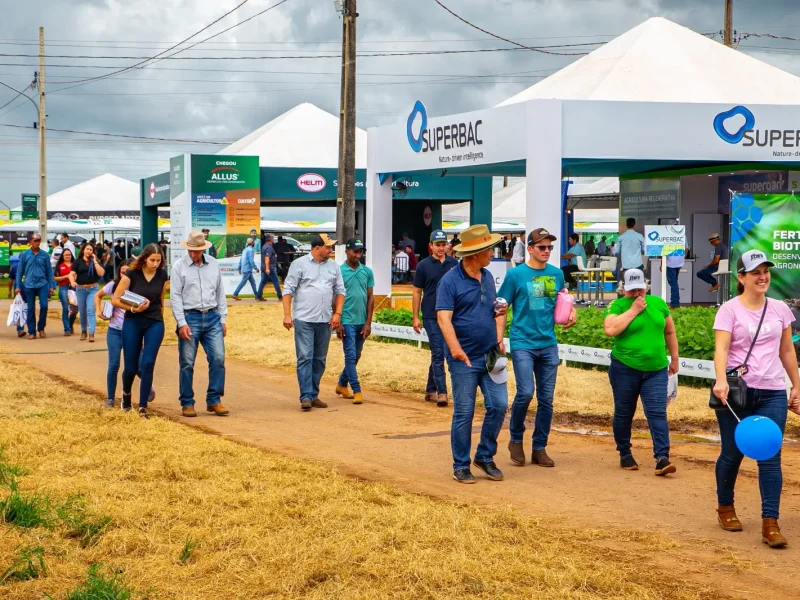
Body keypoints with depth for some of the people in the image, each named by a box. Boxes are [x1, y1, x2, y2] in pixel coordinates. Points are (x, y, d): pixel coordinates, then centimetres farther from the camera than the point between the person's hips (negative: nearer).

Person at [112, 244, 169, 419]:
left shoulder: (162, 276, 1)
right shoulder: (131, 274, -8)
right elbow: (115, 300, -7)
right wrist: (133, 308, -20)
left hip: (155, 323, 1)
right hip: (133, 322, -1)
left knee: (148, 363, -11)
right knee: (130, 366, 3)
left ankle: (143, 406, -5)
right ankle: (126, 393, 35)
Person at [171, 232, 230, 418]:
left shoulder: (213, 264, 9)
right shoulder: (179, 266, -2)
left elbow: (220, 293, 14)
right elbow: (175, 296, -4)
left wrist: (223, 319, 9)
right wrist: (182, 323, -11)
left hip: (212, 318, 3)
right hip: (190, 318, -3)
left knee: (218, 358, -5)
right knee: (187, 363, 1)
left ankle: (214, 400, 4)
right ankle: (187, 403, 10)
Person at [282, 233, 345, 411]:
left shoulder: (333, 266, 11)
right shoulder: (299, 264, -2)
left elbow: (340, 291, 14)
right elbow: (288, 290, -3)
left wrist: (337, 313, 3)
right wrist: (287, 314, -10)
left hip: (325, 321, 5)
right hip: (304, 320, -5)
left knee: (320, 359, 8)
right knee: (305, 358, -8)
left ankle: (314, 395, 16)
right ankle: (306, 397, -10)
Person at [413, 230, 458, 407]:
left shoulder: (453, 264, 6)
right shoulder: (423, 265, -2)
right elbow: (417, 292, 1)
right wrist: (416, 318, -3)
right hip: (431, 317, -3)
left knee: (438, 354, 11)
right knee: (438, 353, -9)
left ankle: (430, 390, 21)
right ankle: (441, 392, -12)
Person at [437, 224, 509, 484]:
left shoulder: (487, 277, 9)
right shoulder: (450, 281, -12)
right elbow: (443, 318, -20)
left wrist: (499, 338, 6)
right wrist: (455, 347, -34)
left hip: (491, 355, 6)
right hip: (465, 359, -6)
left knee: (498, 405, 2)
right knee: (464, 413, 0)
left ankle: (485, 457, 19)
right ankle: (461, 466, 12)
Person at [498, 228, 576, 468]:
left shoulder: (557, 274, 8)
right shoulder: (515, 274, -4)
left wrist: (571, 312, 1)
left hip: (548, 344, 4)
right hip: (523, 343, -4)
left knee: (546, 399, 5)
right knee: (525, 393, -16)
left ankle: (539, 448, 16)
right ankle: (516, 439, 8)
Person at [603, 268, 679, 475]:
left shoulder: (658, 303, 9)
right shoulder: (618, 305, -3)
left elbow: (669, 332, 17)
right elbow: (610, 329, -21)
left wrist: (674, 358, 17)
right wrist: (633, 310, -16)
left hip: (656, 370, 2)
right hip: (625, 370, -2)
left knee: (657, 413, -7)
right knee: (623, 414, 9)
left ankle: (662, 458, -12)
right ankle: (625, 454, 25)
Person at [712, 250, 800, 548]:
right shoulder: (730, 309, -5)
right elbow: (721, 348, -16)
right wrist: (720, 380, -32)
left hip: (773, 393, 3)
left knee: (770, 456, -5)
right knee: (732, 453, 8)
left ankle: (770, 524, -5)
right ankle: (725, 508, 31)